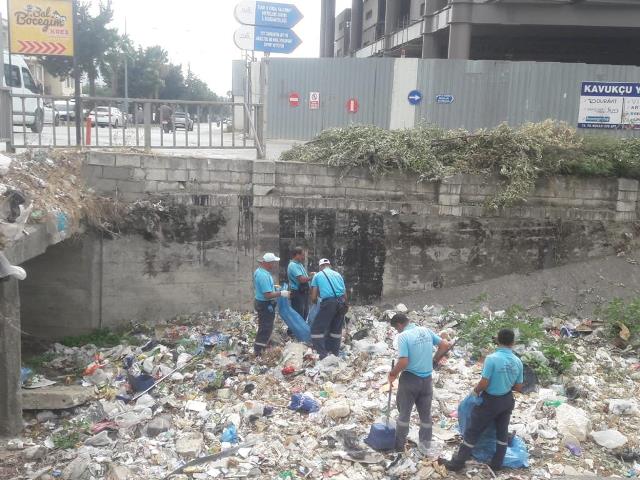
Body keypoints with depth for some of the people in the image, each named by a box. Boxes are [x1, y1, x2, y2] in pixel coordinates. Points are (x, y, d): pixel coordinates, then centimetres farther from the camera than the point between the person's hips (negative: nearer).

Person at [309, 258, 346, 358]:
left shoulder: (317, 275, 12)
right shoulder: (338, 274, 22)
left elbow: (314, 297, 9)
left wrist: (314, 301, 31)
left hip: (328, 302, -5)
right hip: (341, 302, 5)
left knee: (317, 329, 3)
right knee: (337, 329, 19)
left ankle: (322, 354, -5)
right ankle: (334, 353, 23)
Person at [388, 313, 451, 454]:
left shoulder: (403, 336, -16)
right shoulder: (426, 330, 2)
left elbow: (403, 362, -23)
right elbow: (445, 345, 6)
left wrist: (392, 374, -8)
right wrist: (434, 361, 15)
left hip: (410, 379, -5)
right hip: (427, 379, 5)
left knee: (404, 413, 11)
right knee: (426, 413, 16)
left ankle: (399, 445, 22)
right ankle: (425, 446, 24)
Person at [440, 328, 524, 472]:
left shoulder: (491, 358, -25)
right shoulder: (518, 362, -8)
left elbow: (484, 383, -23)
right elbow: (518, 387, 0)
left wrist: (475, 391, -3)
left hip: (490, 401, -5)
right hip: (507, 400, 5)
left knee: (473, 431, 6)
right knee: (502, 431, 20)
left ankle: (457, 463, 15)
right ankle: (497, 464, 32)